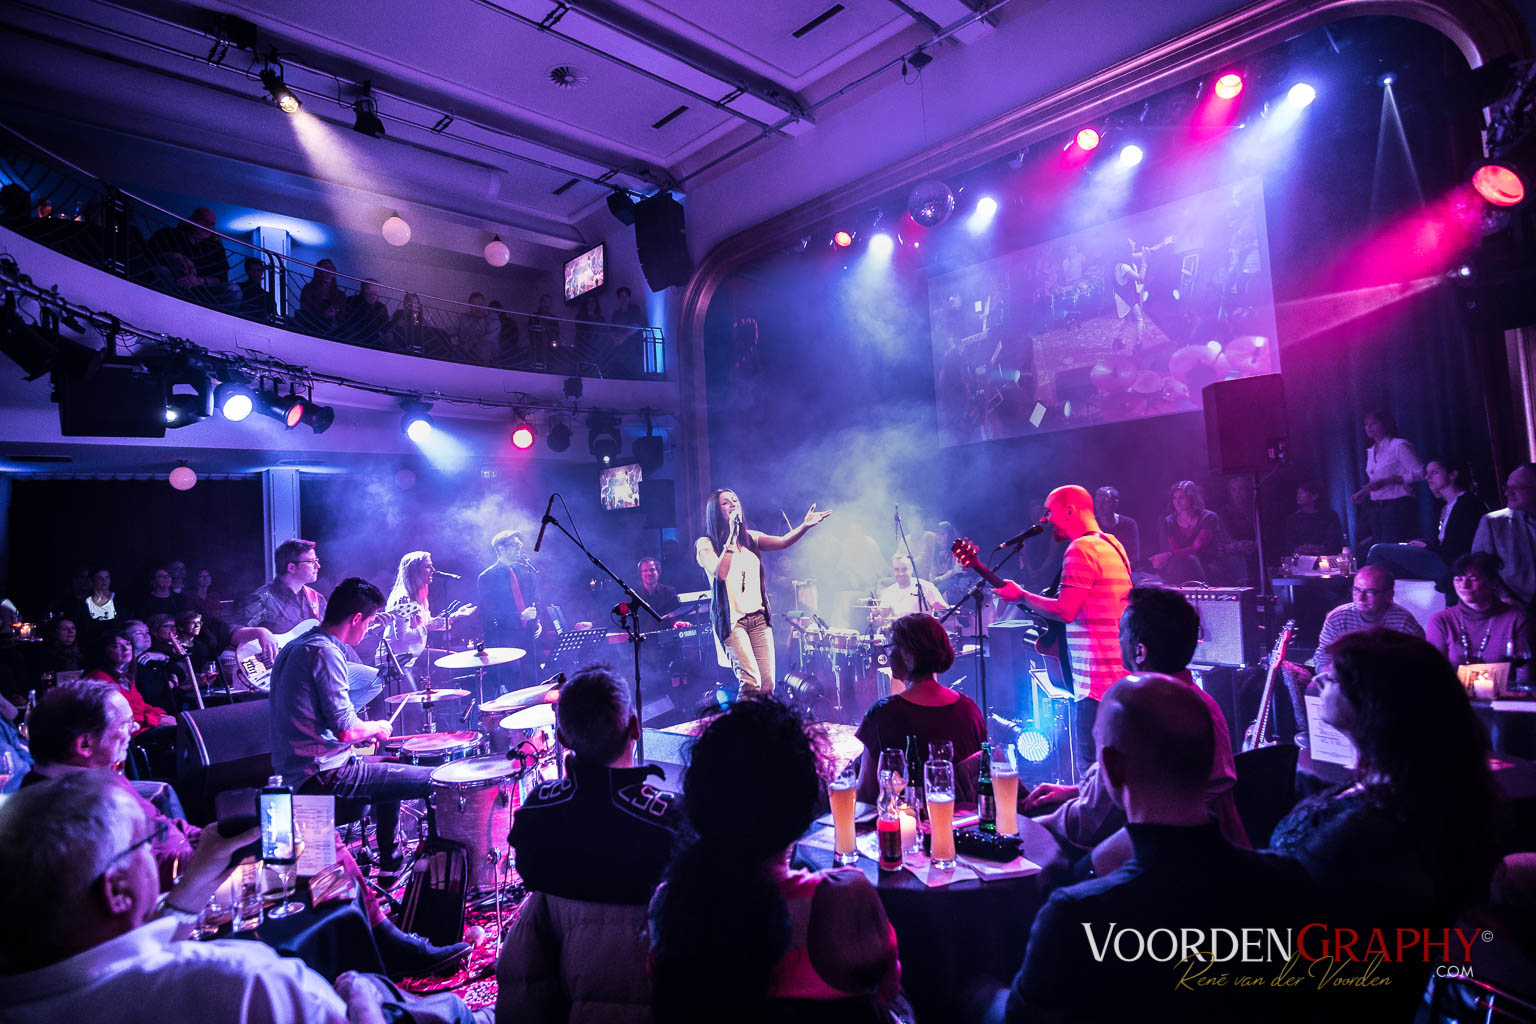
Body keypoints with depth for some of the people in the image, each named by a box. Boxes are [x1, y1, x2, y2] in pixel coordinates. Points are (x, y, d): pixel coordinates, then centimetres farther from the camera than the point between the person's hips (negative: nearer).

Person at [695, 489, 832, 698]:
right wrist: (732, 537, -17)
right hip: (731, 619, -5)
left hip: (758, 618, 5)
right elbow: (719, 573, -20)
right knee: (751, 682, -20)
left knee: (767, 685, -1)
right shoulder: (706, 544, -3)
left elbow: (782, 542, -1)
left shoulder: (749, 539, 14)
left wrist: (805, 525, -18)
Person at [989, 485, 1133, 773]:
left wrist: (1020, 596, -8)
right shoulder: (1113, 545, 16)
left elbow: (1065, 610, -21)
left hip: (1098, 680, -11)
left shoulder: (1080, 549, -15)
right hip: (1122, 675, 11)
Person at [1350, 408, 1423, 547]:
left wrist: (1385, 481, -19)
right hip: (1375, 508, 7)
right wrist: (1361, 493, 9)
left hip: (1398, 508, -7)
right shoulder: (1371, 451, 17)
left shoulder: (1400, 446, -6)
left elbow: (1419, 473, -13)